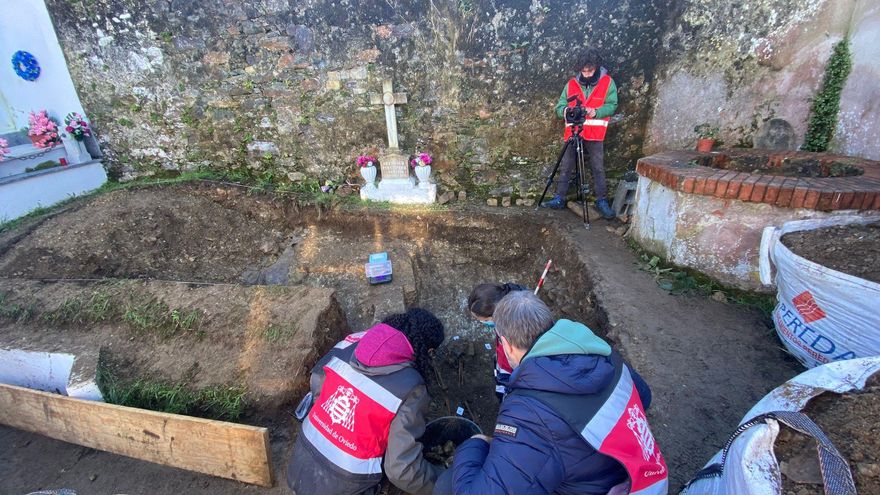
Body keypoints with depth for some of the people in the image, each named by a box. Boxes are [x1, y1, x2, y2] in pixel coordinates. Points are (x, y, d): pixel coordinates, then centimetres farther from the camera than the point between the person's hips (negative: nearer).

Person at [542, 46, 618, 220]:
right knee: (566, 167, 2)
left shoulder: (607, 82, 3)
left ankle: (602, 201, 7)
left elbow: (612, 105, -3)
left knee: (598, 168, -1)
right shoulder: (571, 84, 9)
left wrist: (596, 112, -21)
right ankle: (559, 199, 8)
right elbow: (559, 107, 6)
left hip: (595, 133, -2)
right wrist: (566, 111, -17)